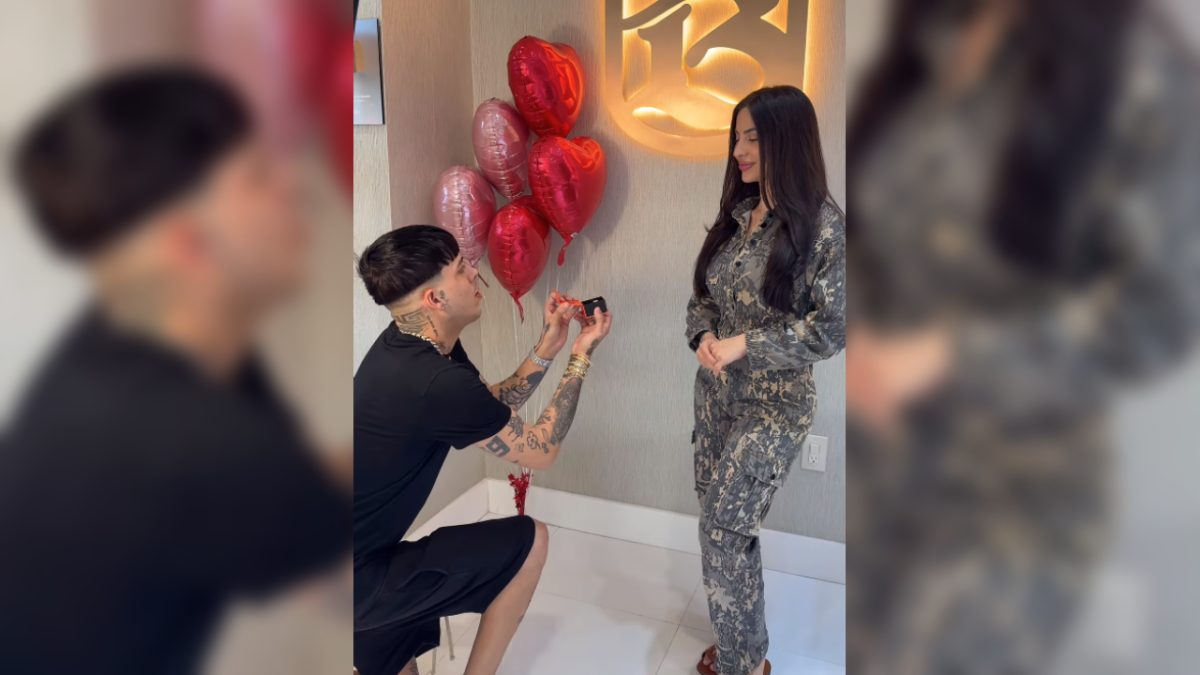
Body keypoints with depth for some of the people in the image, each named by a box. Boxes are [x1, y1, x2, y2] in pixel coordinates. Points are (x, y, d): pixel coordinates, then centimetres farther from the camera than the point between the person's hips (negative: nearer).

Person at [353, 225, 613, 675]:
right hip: (357, 578, -9)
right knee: (529, 541, -2)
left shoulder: (410, 345, 2)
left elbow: (494, 406, 15)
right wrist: (581, 357, -4)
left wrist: (548, 348, 5)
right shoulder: (437, 383, -29)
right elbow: (541, 450, -13)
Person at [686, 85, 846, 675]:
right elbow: (702, 294, 12)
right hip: (715, 392, 6)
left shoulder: (822, 225, -14)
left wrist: (746, 345, -19)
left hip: (773, 404, -6)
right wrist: (704, 336, -9)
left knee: (722, 532, -3)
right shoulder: (736, 213, 5)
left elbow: (833, 327, -15)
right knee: (727, 528, 15)